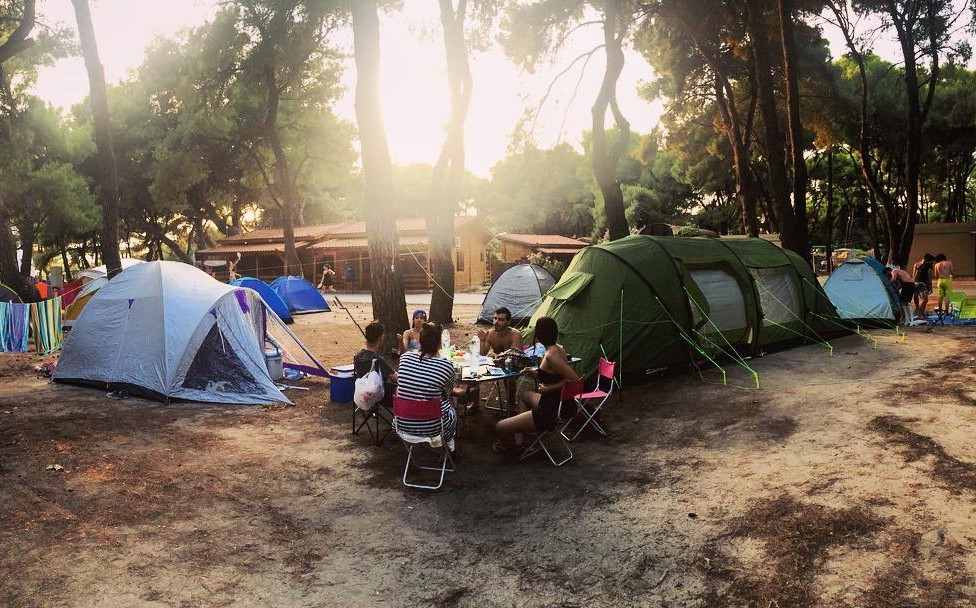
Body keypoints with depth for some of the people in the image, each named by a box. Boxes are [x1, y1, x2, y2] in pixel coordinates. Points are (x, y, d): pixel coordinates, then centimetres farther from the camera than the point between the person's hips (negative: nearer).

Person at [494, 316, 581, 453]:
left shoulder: (550, 356, -24)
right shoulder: (558, 349, 3)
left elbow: (575, 379, -27)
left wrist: (549, 388, -20)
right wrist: (535, 372, 19)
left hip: (551, 411, -10)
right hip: (558, 403, 10)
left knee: (499, 427, -6)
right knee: (523, 396, 36)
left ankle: (503, 442, 28)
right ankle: (518, 438, 29)